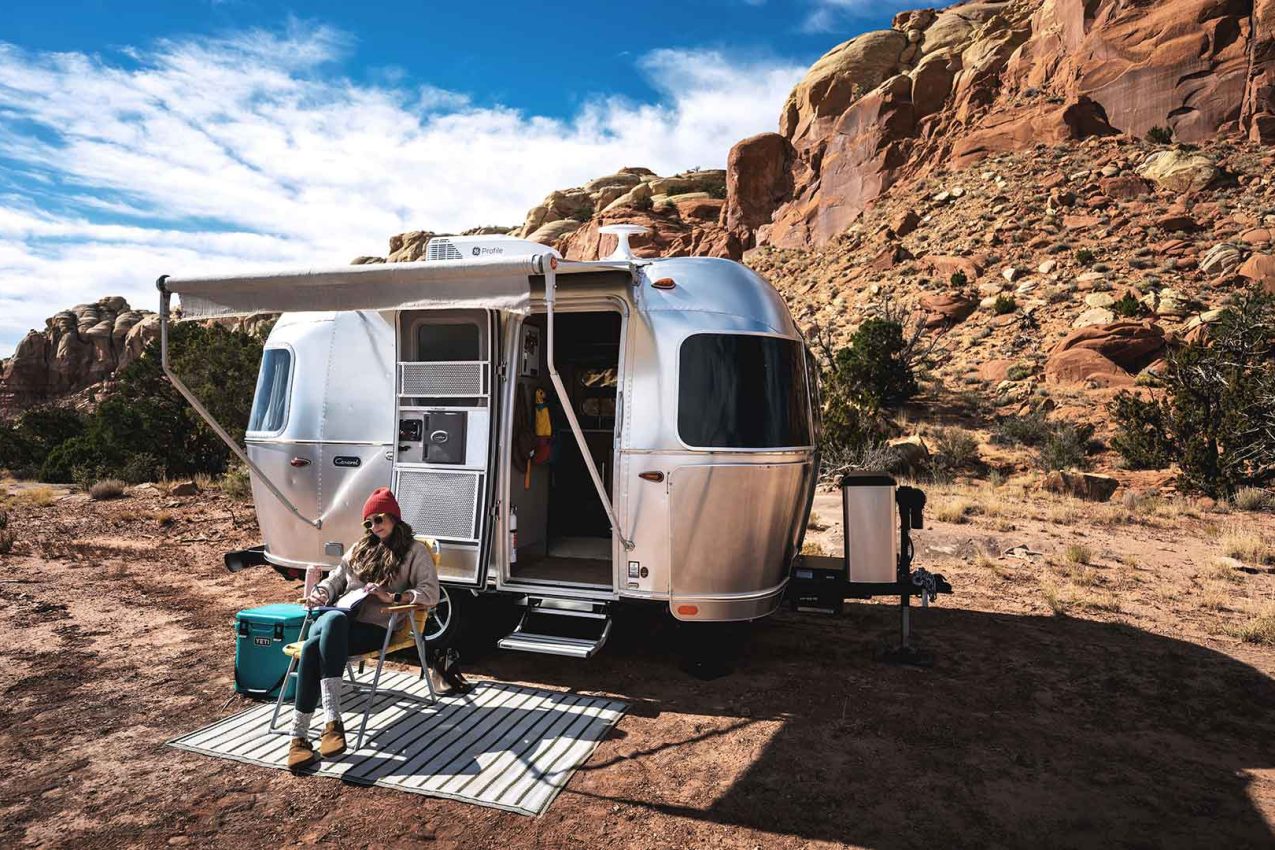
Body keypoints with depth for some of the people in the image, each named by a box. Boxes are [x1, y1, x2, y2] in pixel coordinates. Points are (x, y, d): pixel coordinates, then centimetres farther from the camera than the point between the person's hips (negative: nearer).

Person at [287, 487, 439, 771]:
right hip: (342, 617, 4)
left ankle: (300, 736, -31)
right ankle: (332, 720, -37)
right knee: (332, 619, -35)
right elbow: (337, 578, 28)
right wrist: (321, 592, 6)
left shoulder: (414, 551, 8)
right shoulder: (362, 548, 27)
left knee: (315, 647, -32)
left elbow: (431, 593, -4)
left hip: (374, 627, -4)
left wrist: (392, 597, -15)